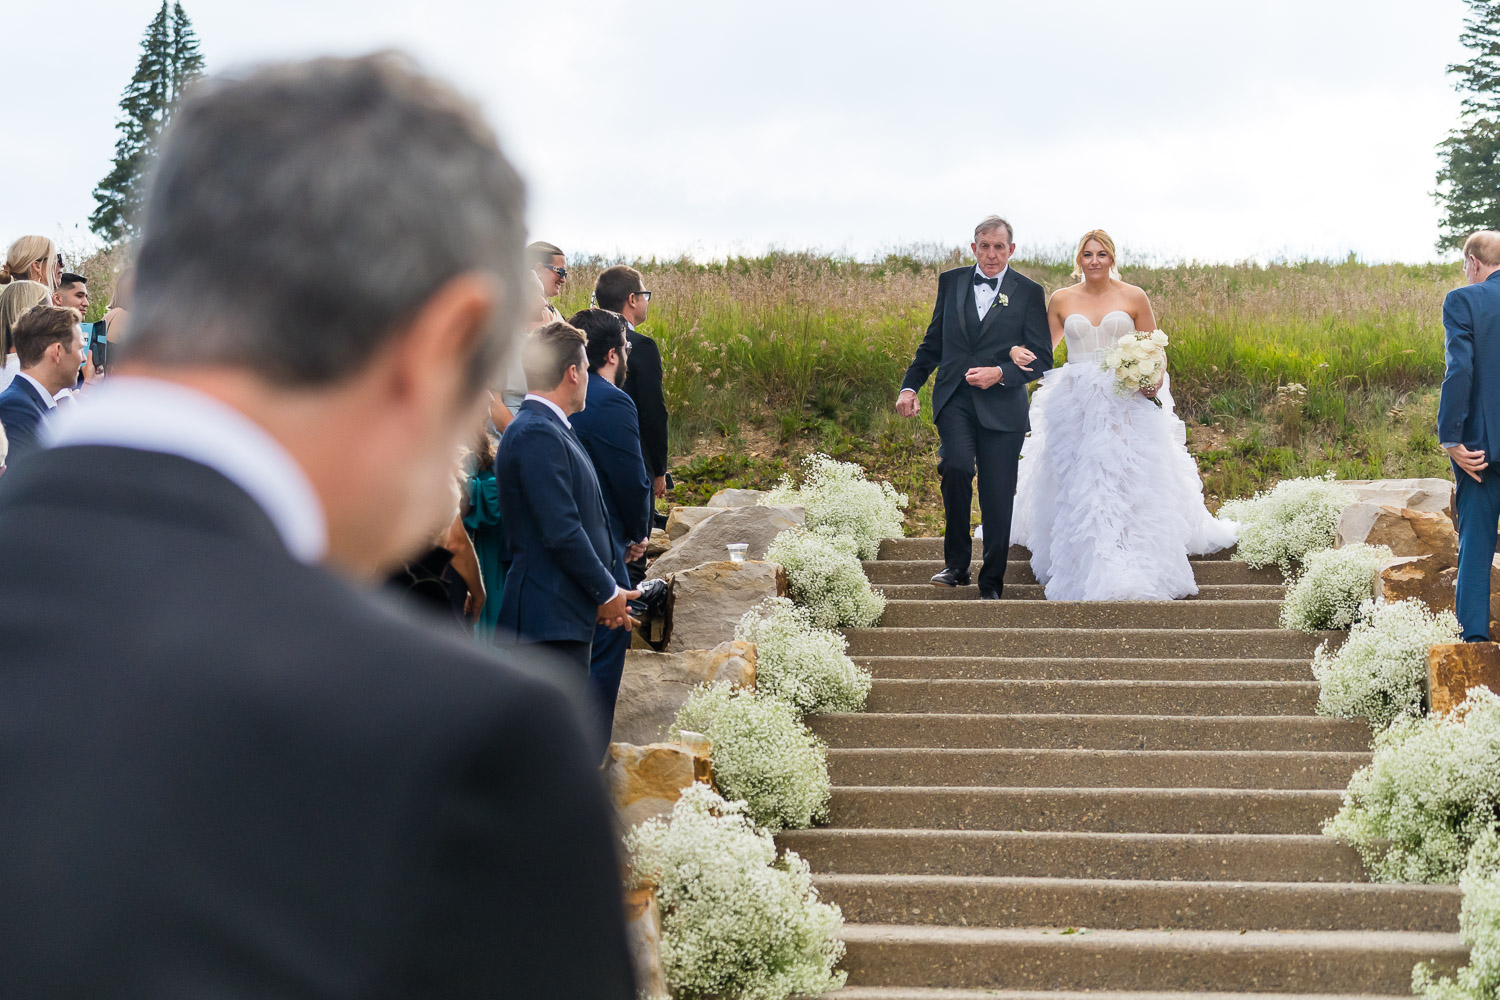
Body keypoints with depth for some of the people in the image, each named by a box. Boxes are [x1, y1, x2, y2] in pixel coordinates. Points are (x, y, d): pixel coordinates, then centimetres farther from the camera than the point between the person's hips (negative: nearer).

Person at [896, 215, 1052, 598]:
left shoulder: (1029, 292, 3)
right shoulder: (951, 282, 11)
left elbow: (1041, 359, 1)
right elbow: (933, 342, 18)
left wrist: (1000, 373, -14)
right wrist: (910, 385, 9)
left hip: (1001, 405, -1)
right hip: (954, 399, 1)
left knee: (997, 497, 1)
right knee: (957, 466, -24)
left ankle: (991, 584, 15)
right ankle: (956, 563, -9)